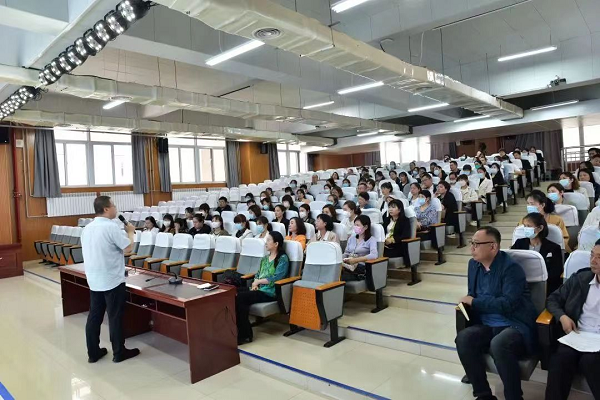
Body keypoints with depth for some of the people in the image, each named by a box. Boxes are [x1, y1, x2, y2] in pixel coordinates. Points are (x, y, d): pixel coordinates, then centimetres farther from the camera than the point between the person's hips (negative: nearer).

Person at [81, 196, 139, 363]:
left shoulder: (87, 228, 8)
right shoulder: (111, 227, -19)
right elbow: (128, 248, -16)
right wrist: (130, 232, 0)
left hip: (94, 280, 8)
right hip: (112, 280, -8)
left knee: (94, 316, 13)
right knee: (115, 317, 3)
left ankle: (93, 353, 21)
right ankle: (119, 353, 13)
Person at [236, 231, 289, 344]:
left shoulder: (283, 259, -4)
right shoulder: (265, 258, 21)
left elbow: (276, 278, -14)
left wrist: (258, 281, -8)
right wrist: (255, 283, 0)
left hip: (270, 292, -7)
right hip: (258, 288, 7)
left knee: (240, 297, -26)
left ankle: (245, 335, -16)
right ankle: (239, 330, -17)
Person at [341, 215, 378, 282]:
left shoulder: (371, 240, 3)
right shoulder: (351, 238, 23)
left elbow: (374, 255, -14)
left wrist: (356, 260, -19)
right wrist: (340, 260, -1)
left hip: (361, 267, -5)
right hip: (347, 265, 5)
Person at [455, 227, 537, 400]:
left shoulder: (511, 267, -14)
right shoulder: (474, 264, 8)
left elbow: (508, 304, -23)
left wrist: (475, 302, -14)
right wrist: (466, 303, -4)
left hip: (515, 325, -6)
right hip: (487, 326, 6)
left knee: (498, 345, -37)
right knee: (463, 338, -23)